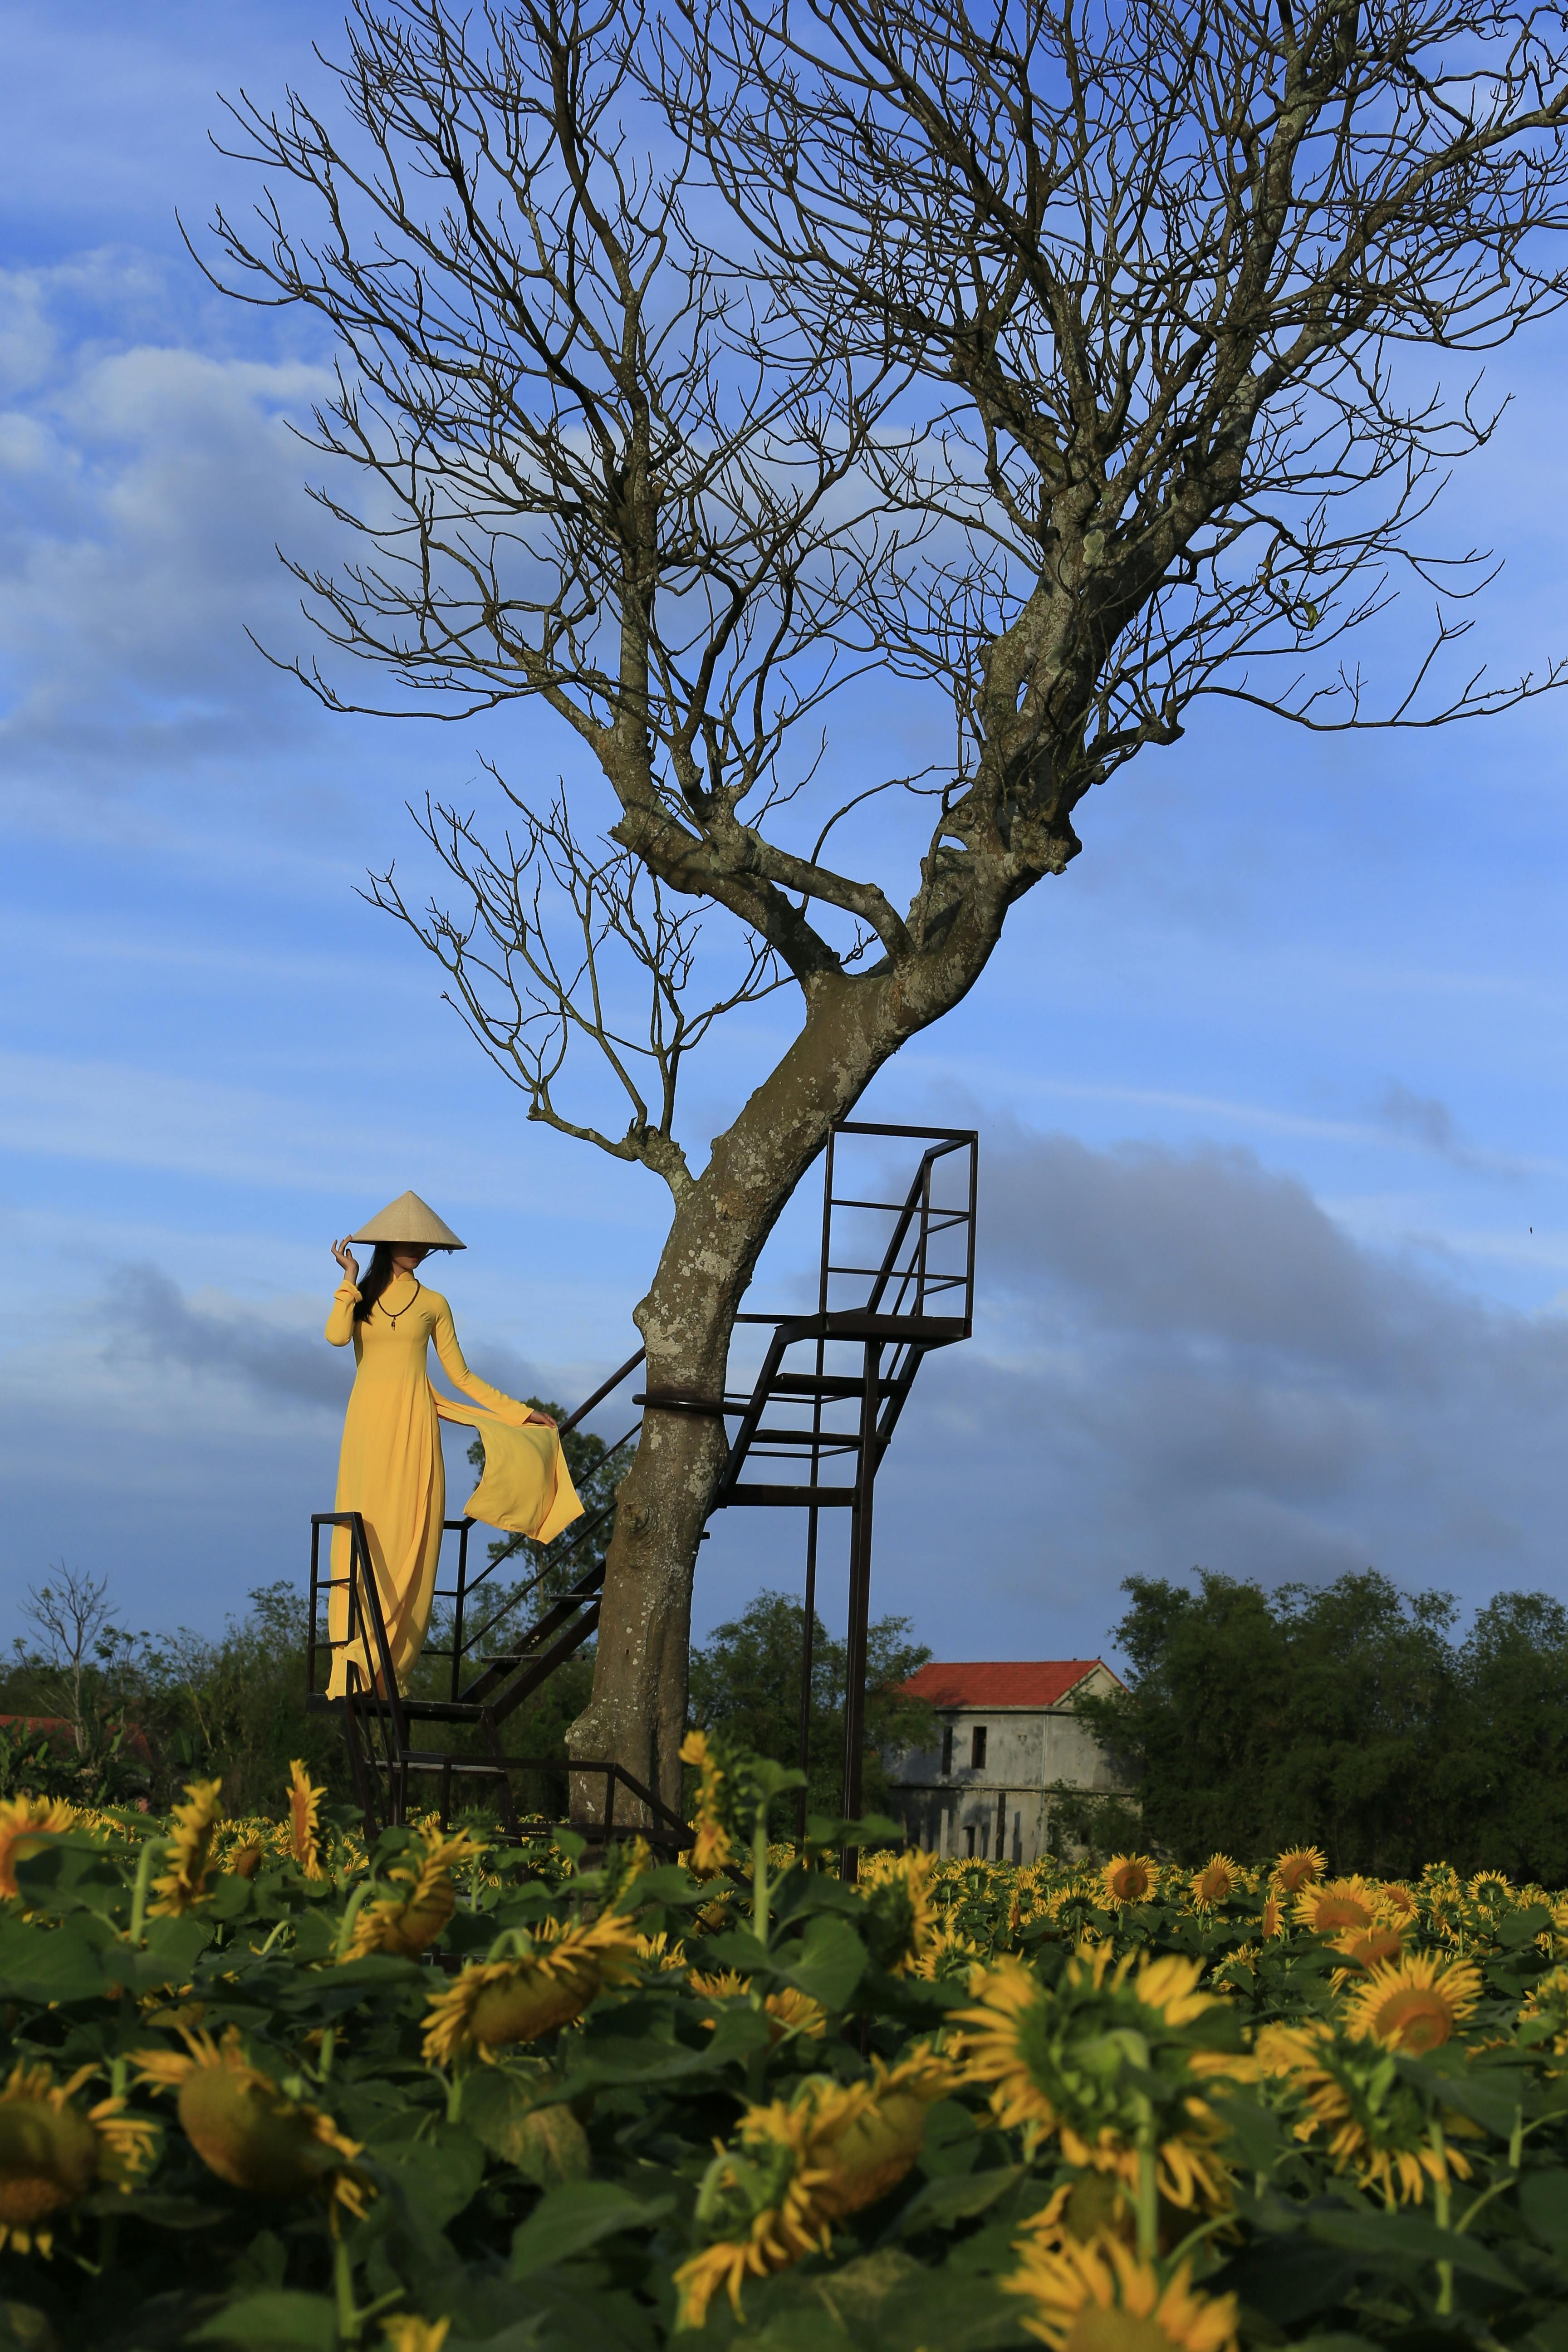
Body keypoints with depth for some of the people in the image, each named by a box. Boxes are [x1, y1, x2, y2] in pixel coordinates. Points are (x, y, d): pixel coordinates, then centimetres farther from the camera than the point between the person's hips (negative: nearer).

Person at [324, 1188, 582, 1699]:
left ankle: (388, 1669, -4)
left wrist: (520, 1413, 10)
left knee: (410, 1537, -6)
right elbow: (336, 1335, -10)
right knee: (364, 1535, -9)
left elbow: (462, 1377, 14)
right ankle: (351, 1668, -11)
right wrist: (350, 1279, -5)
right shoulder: (359, 1296, 12)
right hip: (368, 1423, -1)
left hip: (414, 1424, 1)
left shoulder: (433, 1304, 13)